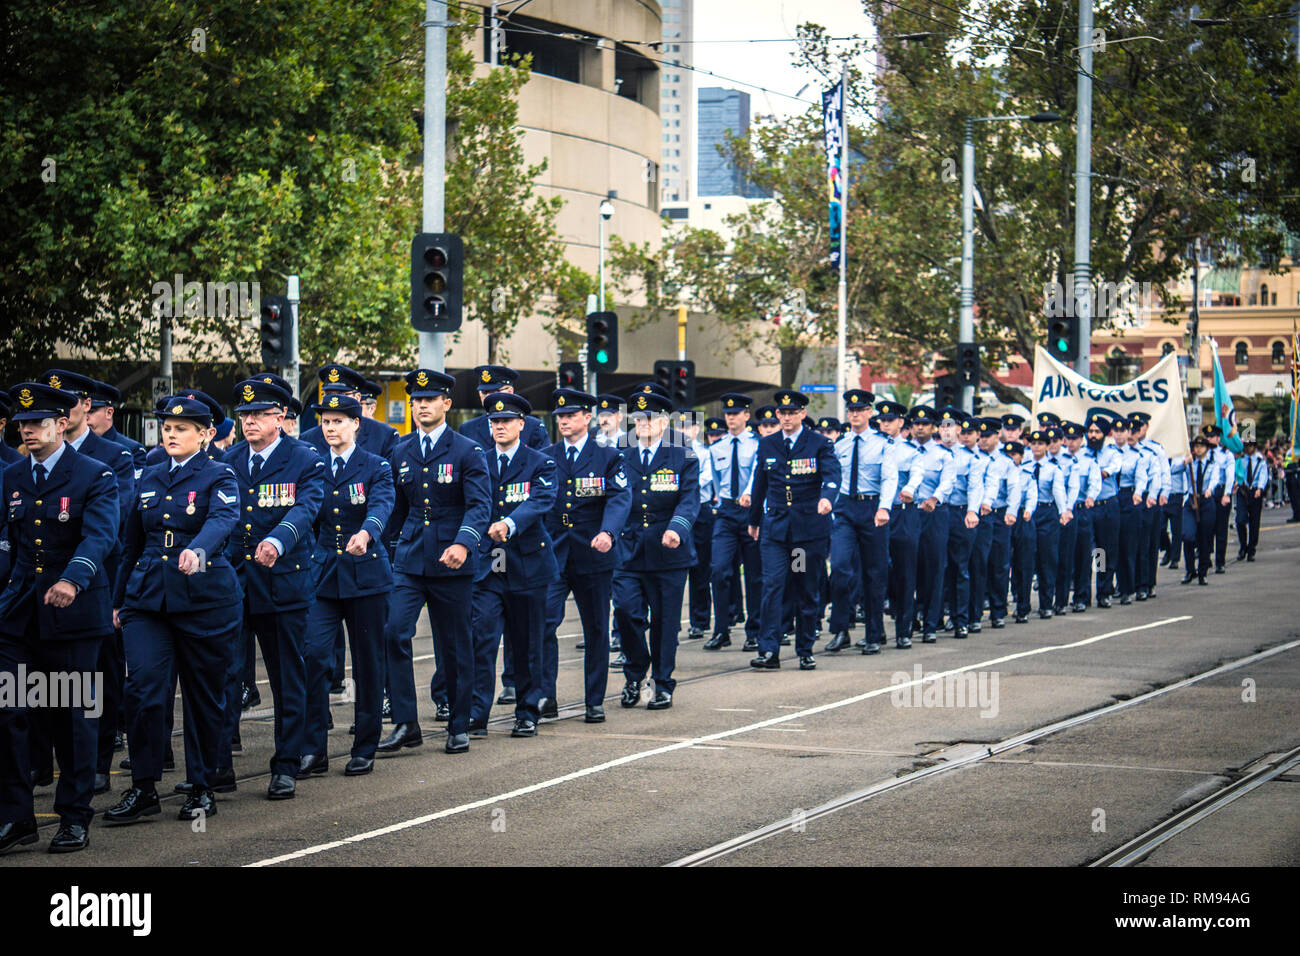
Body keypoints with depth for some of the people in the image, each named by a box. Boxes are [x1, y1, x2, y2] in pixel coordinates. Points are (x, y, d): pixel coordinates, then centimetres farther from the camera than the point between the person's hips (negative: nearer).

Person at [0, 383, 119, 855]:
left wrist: (72, 580, -37)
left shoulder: (95, 475, -6)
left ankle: (75, 818, 14)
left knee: (72, 717, 4)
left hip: (74, 612, -4)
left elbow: (100, 535, -20)